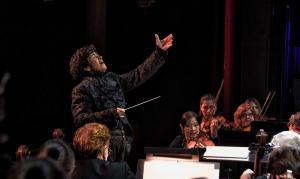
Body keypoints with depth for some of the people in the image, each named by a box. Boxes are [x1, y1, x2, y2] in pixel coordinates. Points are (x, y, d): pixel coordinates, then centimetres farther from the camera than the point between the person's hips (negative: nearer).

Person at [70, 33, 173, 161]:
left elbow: (138, 75, 22)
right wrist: (110, 114, -20)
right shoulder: (81, 89, -5)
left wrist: (159, 53, 21)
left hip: (122, 141, 7)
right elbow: (80, 119, -15)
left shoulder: (111, 79, 18)